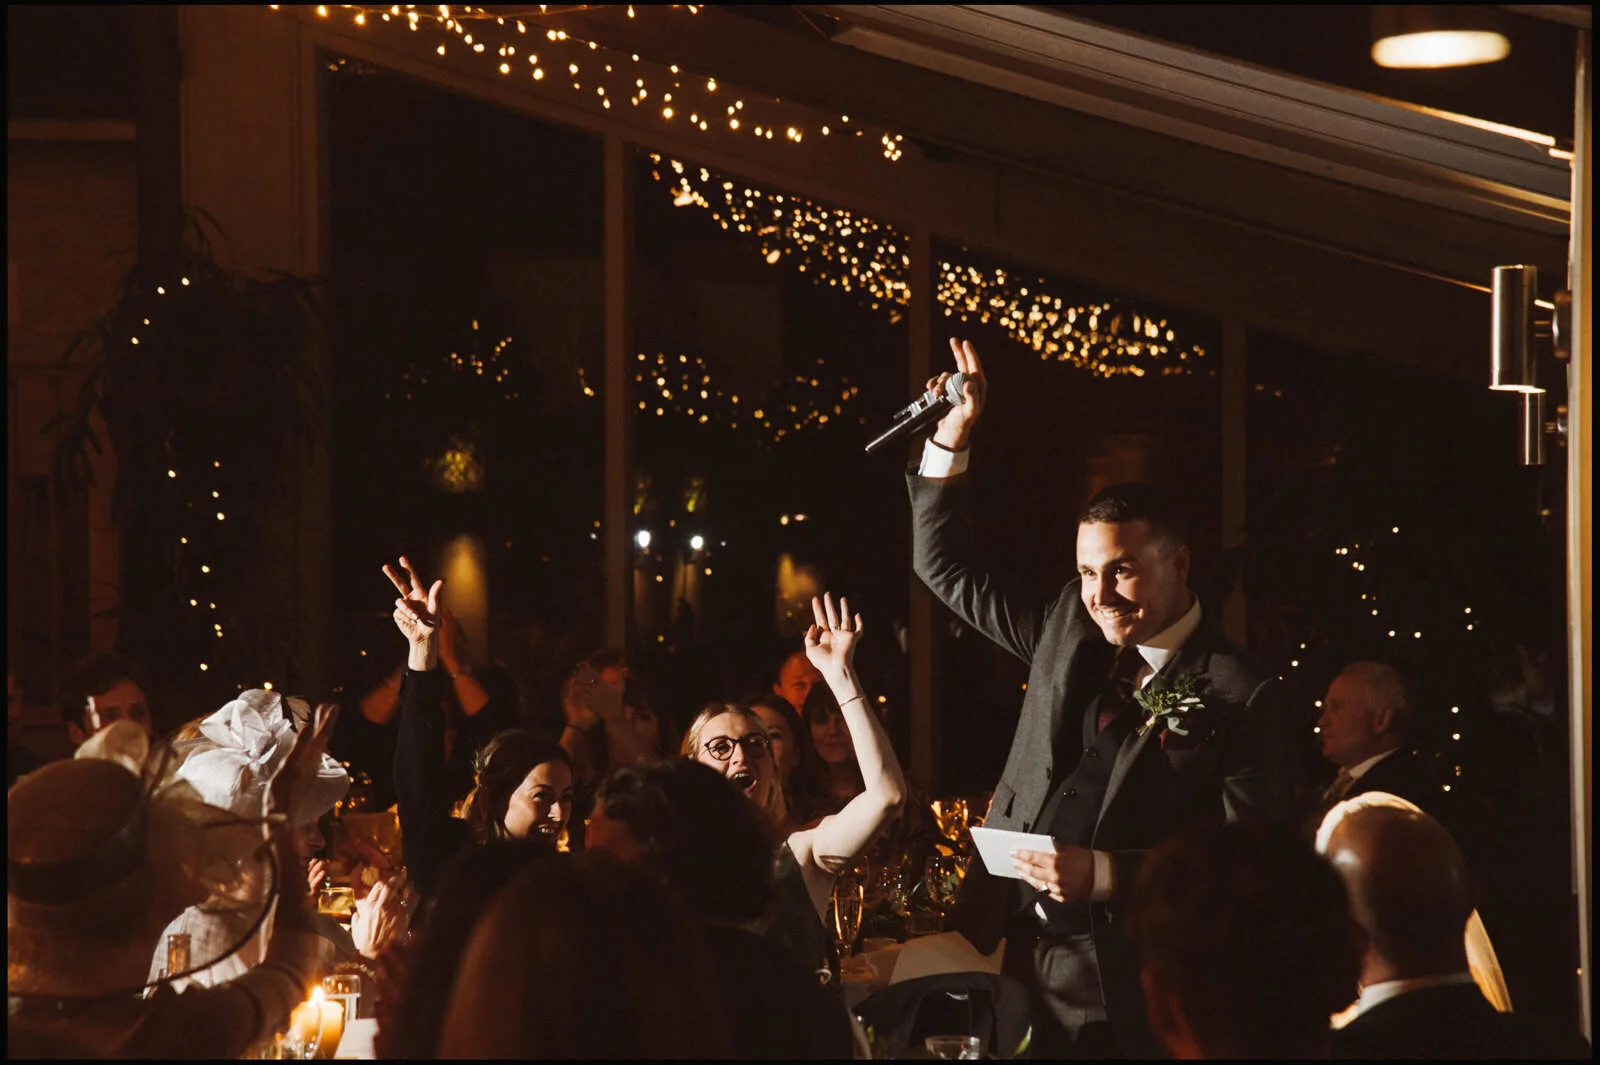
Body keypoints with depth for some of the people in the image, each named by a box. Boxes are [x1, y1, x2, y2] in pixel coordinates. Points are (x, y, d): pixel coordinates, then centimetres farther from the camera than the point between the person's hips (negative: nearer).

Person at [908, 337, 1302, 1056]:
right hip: (1020, 956, 5)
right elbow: (945, 568, 19)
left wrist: (1107, 874, -20)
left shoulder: (1242, 699, -9)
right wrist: (950, 437, 9)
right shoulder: (1067, 629, 9)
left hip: (1123, 989, -5)